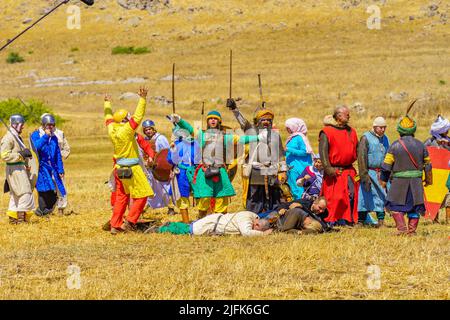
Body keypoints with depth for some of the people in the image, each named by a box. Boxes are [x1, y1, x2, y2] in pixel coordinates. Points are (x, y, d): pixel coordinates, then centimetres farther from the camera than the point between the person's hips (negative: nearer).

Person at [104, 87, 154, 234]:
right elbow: (138, 117, -24)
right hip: (131, 169, -8)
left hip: (119, 168, 8)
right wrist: (142, 99, -24)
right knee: (141, 195, 0)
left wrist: (107, 104, 37)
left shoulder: (112, 129, 2)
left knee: (121, 197, 14)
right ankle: (130, 221, -4)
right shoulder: (126, 130, -18)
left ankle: (115, 225, 14)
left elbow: (109, 118, 22)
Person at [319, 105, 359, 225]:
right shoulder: (327, 132, -5)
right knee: (332, 197, -5)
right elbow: (323, 151, -12)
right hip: (334, 172, -5)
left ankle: (348, 219, 7)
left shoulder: (352, 132, 15)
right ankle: (330, 220, 4)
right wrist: (328, 168, -21)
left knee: (351, 195, -1)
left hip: (349, 170, 5)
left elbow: (356, 151, 19)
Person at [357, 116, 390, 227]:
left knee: (382, 197, 5)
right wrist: (364, 176, -18)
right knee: (365, 197, -3)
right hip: (370, 173, -6)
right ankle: (360, 221, 3)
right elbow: (362, 158, -12)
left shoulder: (385, 139, 14)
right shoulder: (366, 138, -6)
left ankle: (381, 221, 11)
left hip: (382, 173, 6)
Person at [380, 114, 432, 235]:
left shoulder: (395, 145, -6)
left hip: (399, 180, -3)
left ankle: (402, 228, -7)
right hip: (416, 180, 3)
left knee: (396, 206, 5)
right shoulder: (420, 145, 3)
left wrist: (384, 180, 6)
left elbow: (386, 165, -5)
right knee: (415, 206, 10)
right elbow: (427, 164, 11)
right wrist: (428, 179, 24)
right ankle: (412, 229, 8)